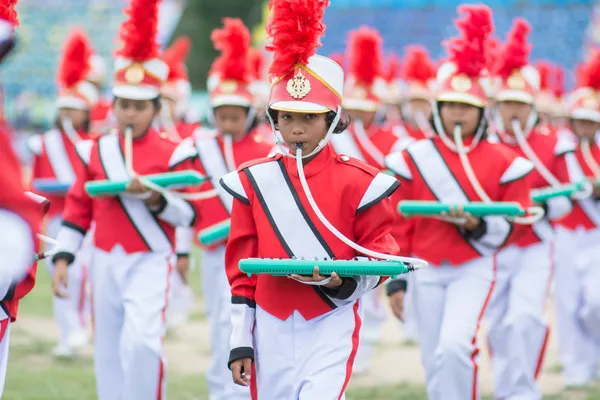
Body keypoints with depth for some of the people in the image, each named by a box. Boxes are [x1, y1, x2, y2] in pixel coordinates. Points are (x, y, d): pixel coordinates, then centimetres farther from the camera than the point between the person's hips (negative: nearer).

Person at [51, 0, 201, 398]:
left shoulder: (173, 153, -3)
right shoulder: (98, 151, 8)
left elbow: (189, 214, -5)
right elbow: (77, 208, 10)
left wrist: (154, 198, -21)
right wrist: (62, 257, 4)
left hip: (150, 262, -4)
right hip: (106, 262, 4)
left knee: (141, 339, -21)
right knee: (109, 352, 8)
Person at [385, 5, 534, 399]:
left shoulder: (503, 162, -2)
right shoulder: (413, 159, 1)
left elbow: (510, 226, 1)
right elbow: (398, 225, 5)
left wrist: (476, 225, -18)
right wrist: (396, 279, 1)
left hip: (474, 268, -2)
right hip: (427, 272, 2)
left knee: (455, 345, -23)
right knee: (435, 363, 7)